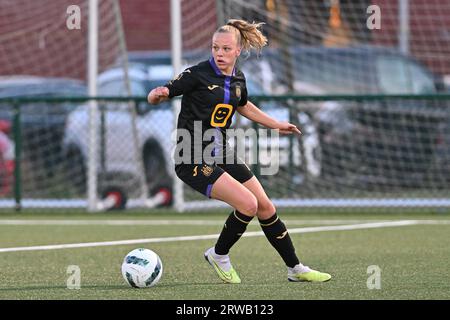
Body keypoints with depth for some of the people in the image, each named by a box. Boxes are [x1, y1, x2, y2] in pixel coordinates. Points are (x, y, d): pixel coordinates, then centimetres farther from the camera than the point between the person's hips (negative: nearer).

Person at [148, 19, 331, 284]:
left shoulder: (238, 79, 6)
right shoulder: (197, 74, -14)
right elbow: (154, 97, -13)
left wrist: (276, 124, 33)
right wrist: (158, 95, -37)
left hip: (221, 154, 7)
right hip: (194, 160, -7)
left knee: (266, 207, 7)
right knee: (248, 204, -20)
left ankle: (296, 269, 21)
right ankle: (219, 255, 4)